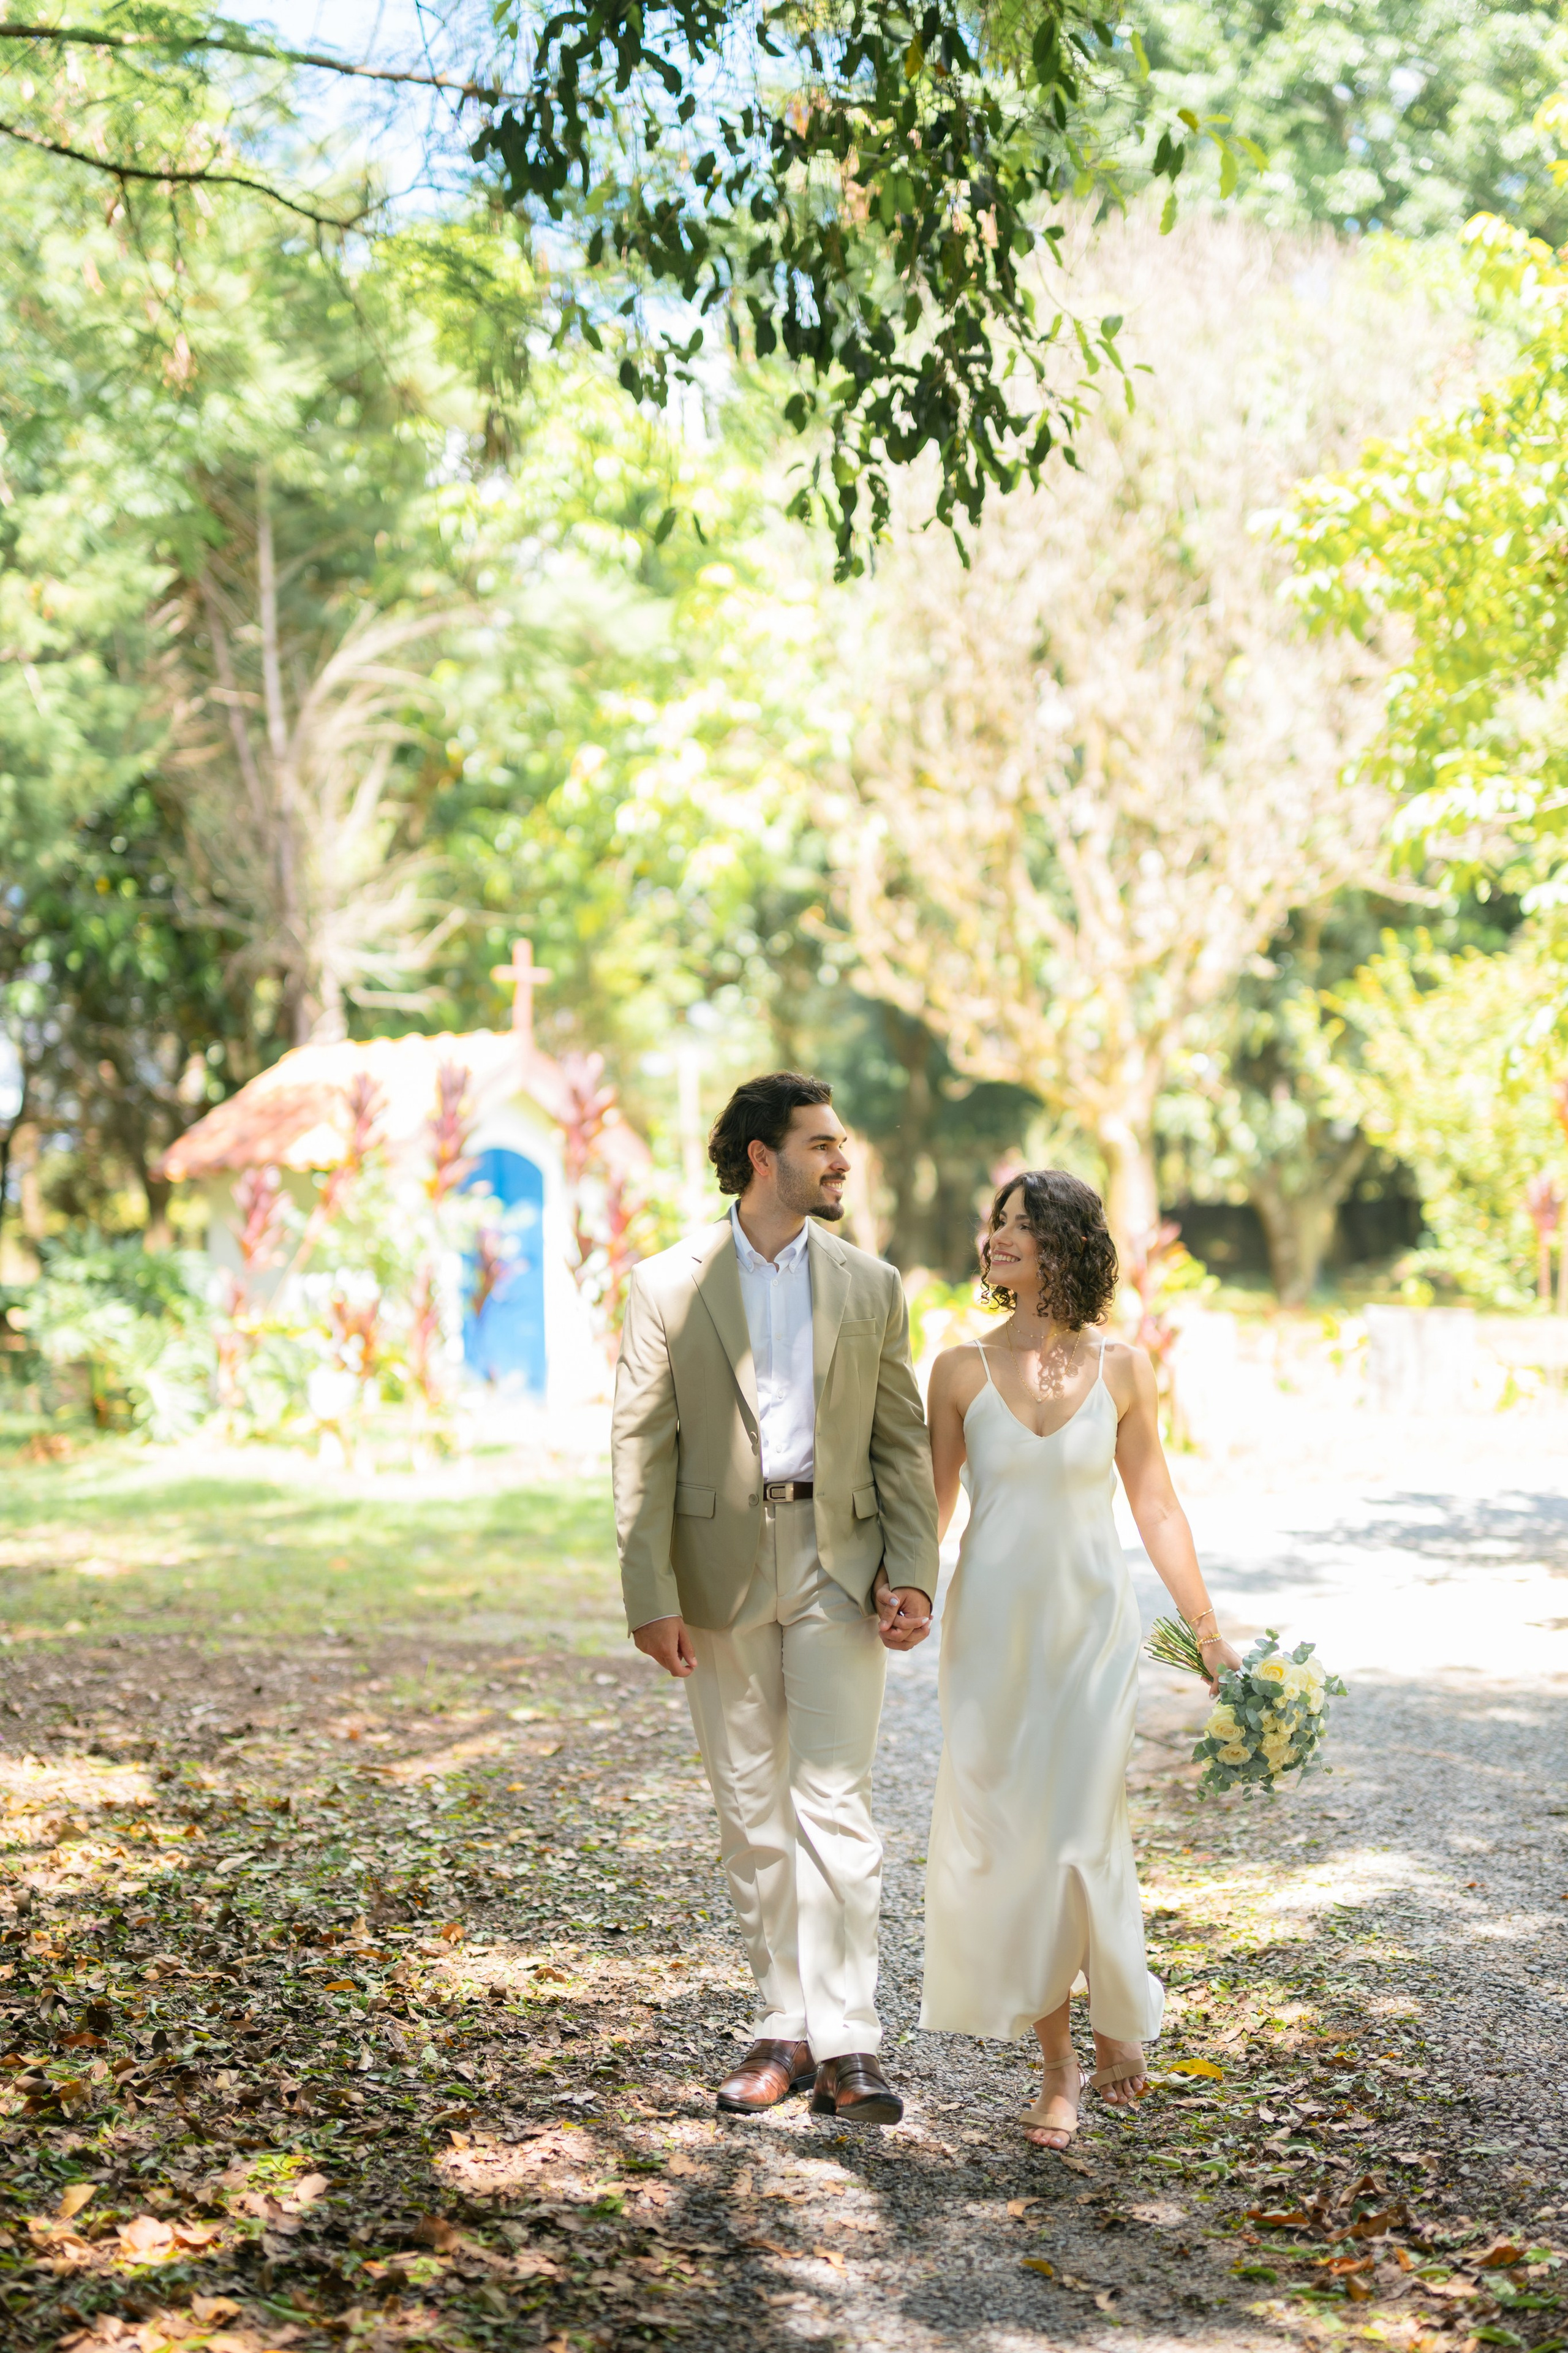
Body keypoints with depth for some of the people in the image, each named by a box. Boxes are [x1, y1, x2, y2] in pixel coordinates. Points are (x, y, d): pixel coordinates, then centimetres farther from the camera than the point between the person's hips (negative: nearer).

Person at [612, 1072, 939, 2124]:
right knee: (751, 1810, 7)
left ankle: (847, 2044, -5)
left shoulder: (872, 1287, 7)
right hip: (722, 1571, 0)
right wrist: (651, 1594, -10)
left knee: (835, 1801, -7)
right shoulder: (669, 1286, 0)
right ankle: (785, 2027, 17)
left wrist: (912, 1573, -3)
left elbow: (903, 1443, 8)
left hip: (839, 1564, 0)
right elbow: (643, 1448, -3)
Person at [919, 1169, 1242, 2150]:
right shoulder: (963, 1370, 1)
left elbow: (1156, 1507, 7)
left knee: (1082, 1833, -6)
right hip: (993, 1626, 1)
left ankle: (1119, 2015, 21)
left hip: (1092, 1625, -1)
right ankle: (1060, 2060, 14)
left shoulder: (1121, 1368, 1)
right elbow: (932, 1508, 6)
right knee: (1005, 1837, 1)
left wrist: (1210, 1629, 8)